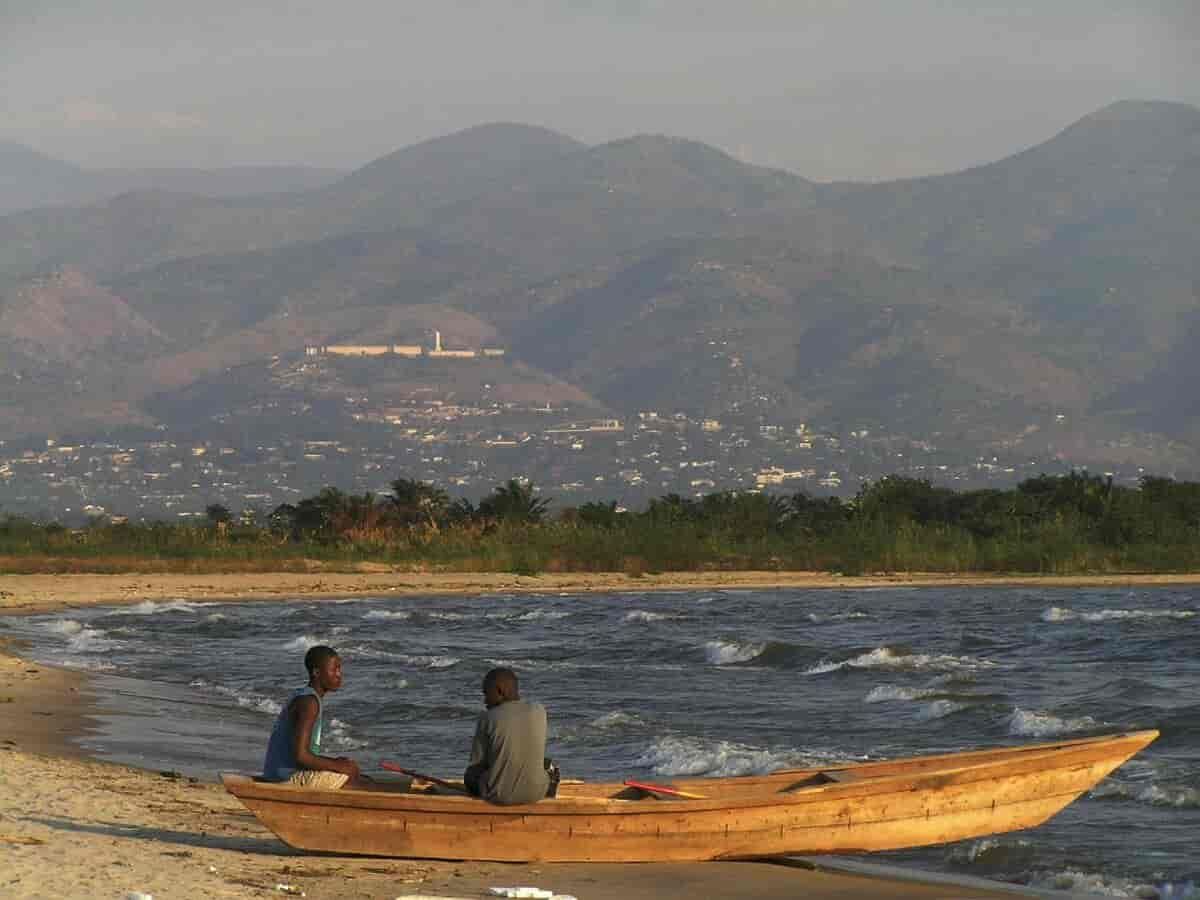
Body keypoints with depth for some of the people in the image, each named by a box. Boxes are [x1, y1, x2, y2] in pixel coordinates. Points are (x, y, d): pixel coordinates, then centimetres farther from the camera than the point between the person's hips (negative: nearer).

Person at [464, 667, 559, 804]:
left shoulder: (488, 718, -11)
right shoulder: (539, 711, -2)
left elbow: (476, 763, -4)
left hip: (498, 795, -4)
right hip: (535, 794, 4)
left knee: (469, 776, 29)